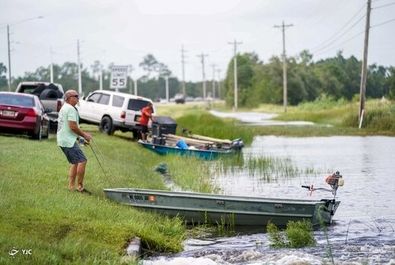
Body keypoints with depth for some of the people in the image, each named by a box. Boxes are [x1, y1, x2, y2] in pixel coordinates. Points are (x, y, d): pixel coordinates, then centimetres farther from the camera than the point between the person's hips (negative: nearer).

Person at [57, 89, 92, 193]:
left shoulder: (64, 108, 21)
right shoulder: (71, 109, -13)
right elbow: (73, 127, -20)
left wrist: (83, 136, 20)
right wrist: (84, 135, -7)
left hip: (63, 140, 11)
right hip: (68, 141, -11)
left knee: (74, 163, 15)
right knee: (82, 161, -14)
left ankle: (71, 186, 15)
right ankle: (80, 186, -14)